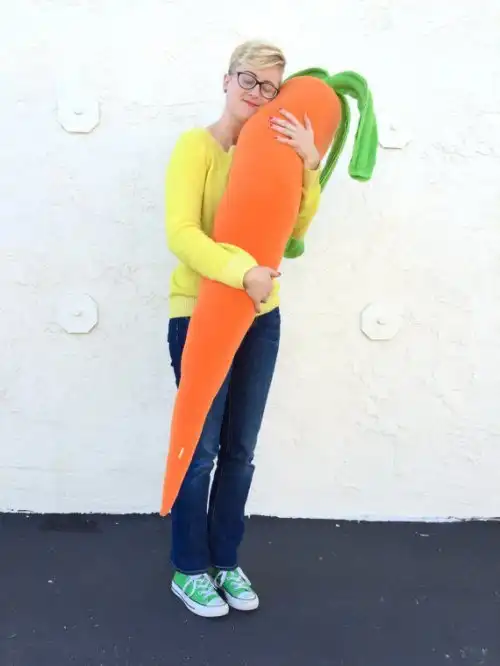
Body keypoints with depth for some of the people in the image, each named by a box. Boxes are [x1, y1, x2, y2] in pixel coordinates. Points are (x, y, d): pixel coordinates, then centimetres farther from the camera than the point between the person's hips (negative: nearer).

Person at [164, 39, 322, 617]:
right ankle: (189, 570, 23)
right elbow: (180, 232, -19)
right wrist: (242, 271, -31)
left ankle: (225, 562, 30)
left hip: (261, 318, 5)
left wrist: (308, 164, -15)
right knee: (200, 450, 2)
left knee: (239, 451, 12)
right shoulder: (196, 145, -8)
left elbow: (296, 228, -2)